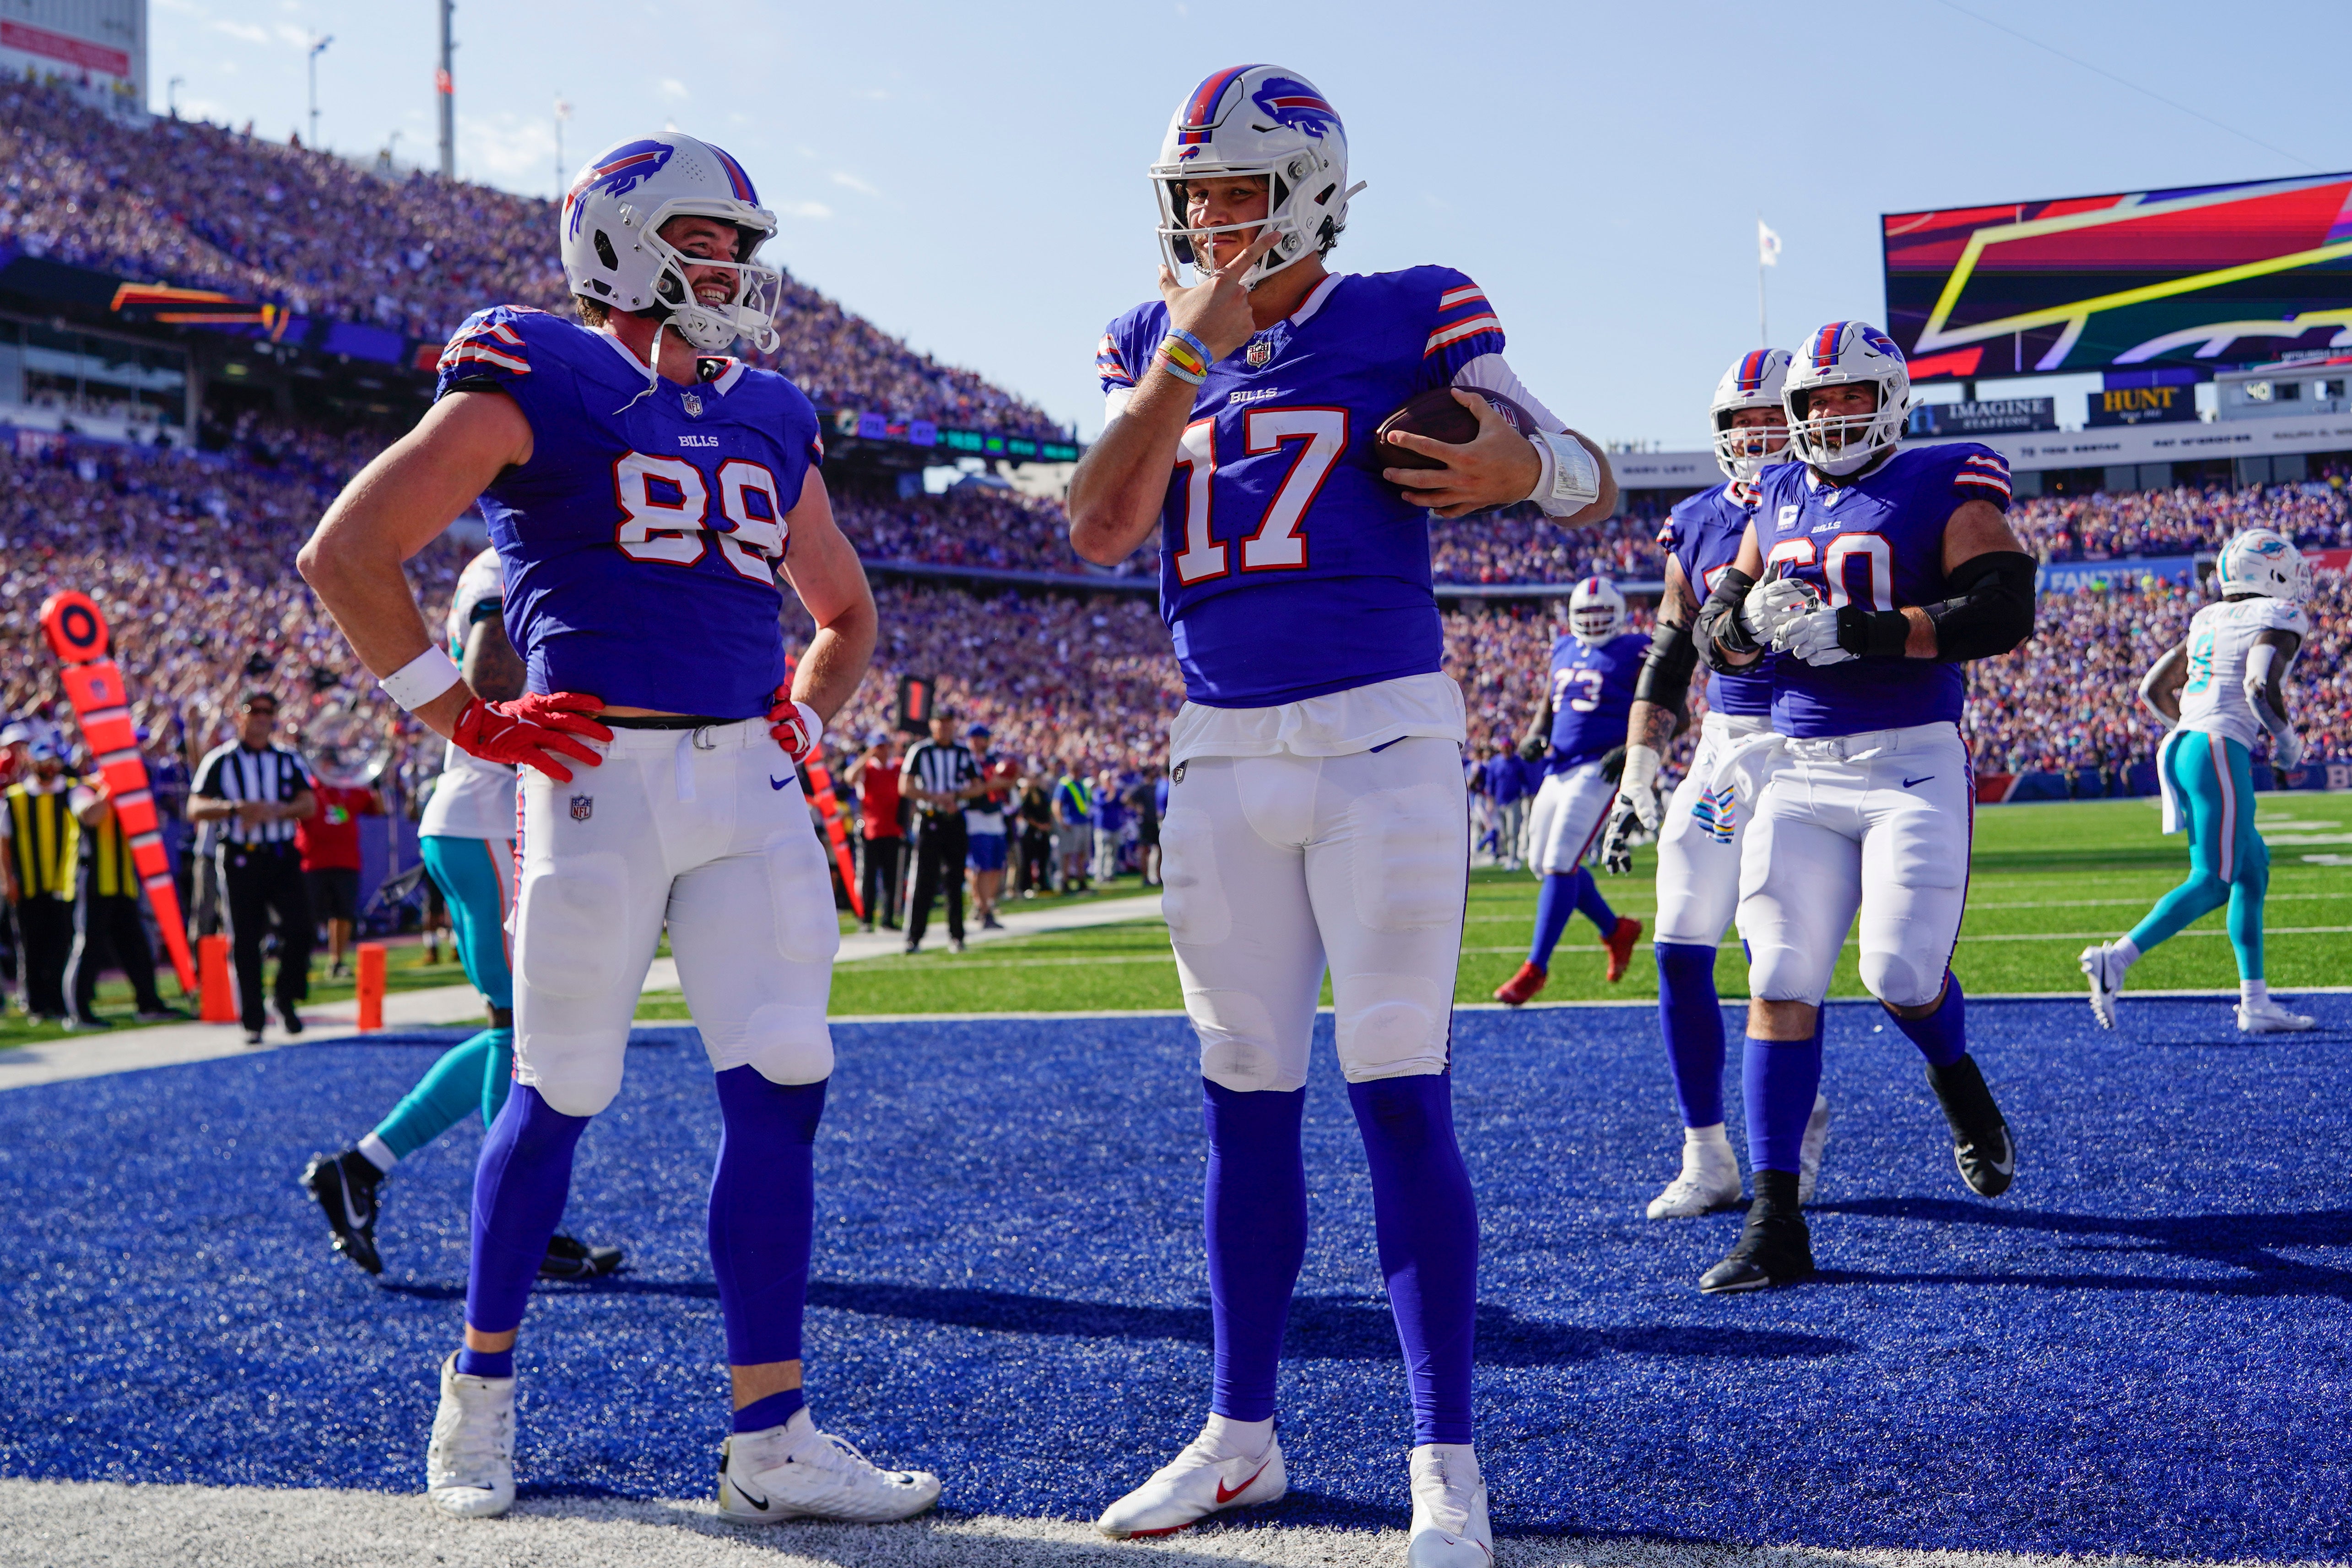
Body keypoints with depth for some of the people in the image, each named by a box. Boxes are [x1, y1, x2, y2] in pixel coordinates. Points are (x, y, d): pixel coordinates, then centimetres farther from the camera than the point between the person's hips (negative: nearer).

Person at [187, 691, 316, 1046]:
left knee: (299, 927, -14)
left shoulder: (289, 761, 13)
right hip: (240, 860, -2)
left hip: (283, 858, 2)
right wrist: (236, 808, -22)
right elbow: (195, 810, -5)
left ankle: (287, 999, 7)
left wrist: (275, 811, -20)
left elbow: (309, 803, 0)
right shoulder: (219, 761, 6)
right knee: (245, 942, -1)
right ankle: (253, 1022, 6)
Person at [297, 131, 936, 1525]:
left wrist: (802, 722, 13)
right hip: (599, 774, -5)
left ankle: (772, 1438, 4)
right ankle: (481, 1388, 26)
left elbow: (846, 612, 30)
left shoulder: (769, 422, 17)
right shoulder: (540, 386, -2)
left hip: (751, 782, 5)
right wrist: (467, 721, -7)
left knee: (783, 1090, -3)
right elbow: (346, 552, -6)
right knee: (559, 1097, 3)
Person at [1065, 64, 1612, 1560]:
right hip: (1222, 756, 4)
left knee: (1399, 1091, -8)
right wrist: (1193, 346, -11)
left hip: (1381, 736, -4)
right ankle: (1242, 1433, 21)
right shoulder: (1154, 345, 10)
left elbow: (1594, 483, 1)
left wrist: (1522, 464, -22)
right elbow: (1101, 532, -5)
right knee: (1247, 1099, 10)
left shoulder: (1407, 319, -1)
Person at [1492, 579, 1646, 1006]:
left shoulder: (1635, 654, -4)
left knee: (1560, 865, -15)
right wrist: (1535, 735, 5)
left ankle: (1536, 969, -9)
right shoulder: (1565, 652, 16)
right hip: (1559, 770, 8)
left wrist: (1633, 749, -19)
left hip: (1599, 771, -8)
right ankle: (1617, 930, 33)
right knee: (1543, 863, 13)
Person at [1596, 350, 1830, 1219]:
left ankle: (1800, 1115, 20)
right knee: (1680, 952, -1)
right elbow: (1667, 660, 15)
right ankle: (1708, 1161, 10)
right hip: (1723, 747, 5)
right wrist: (1637, 777, 10)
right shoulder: (1698, 524, 11)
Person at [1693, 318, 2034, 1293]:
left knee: (1901, 973, -12)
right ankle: (1775, 1227, -1)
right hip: (1797, 773, 4)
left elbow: (2005, 615, -15)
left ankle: (1959, 1085, 26)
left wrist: (1852, 630, -19)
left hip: (1911, 764, -4)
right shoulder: (1778, 502, 15)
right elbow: (1713, 634, 18)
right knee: (1781, 985, -4)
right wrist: (1749, 618, -7)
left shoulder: (1943, 489, -2)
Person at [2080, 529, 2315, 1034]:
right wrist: (2287, 739, -3)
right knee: (2212, 883, -8)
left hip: (2180, 747, 9)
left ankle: (2255, 1002, 15)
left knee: (2254, 868, 16)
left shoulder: (2209, 621, 18)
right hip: (2221, 752, -9)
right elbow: (2261, 688, -20)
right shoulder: (2280, 620, -3)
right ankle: (2117, 959, -21)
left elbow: (2153, 690, 20)